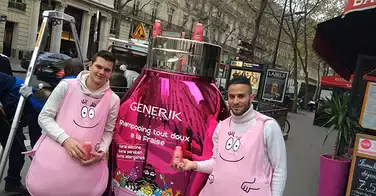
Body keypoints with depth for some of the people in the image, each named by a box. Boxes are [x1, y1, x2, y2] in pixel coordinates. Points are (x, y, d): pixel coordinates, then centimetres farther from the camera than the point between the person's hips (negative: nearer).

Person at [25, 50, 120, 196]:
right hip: (53, 158, 0)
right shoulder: (66, 86, -3)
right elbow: (44, 117, -2)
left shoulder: (113, 100, 1)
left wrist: (101, 151, -9)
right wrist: (65, 139, -15)